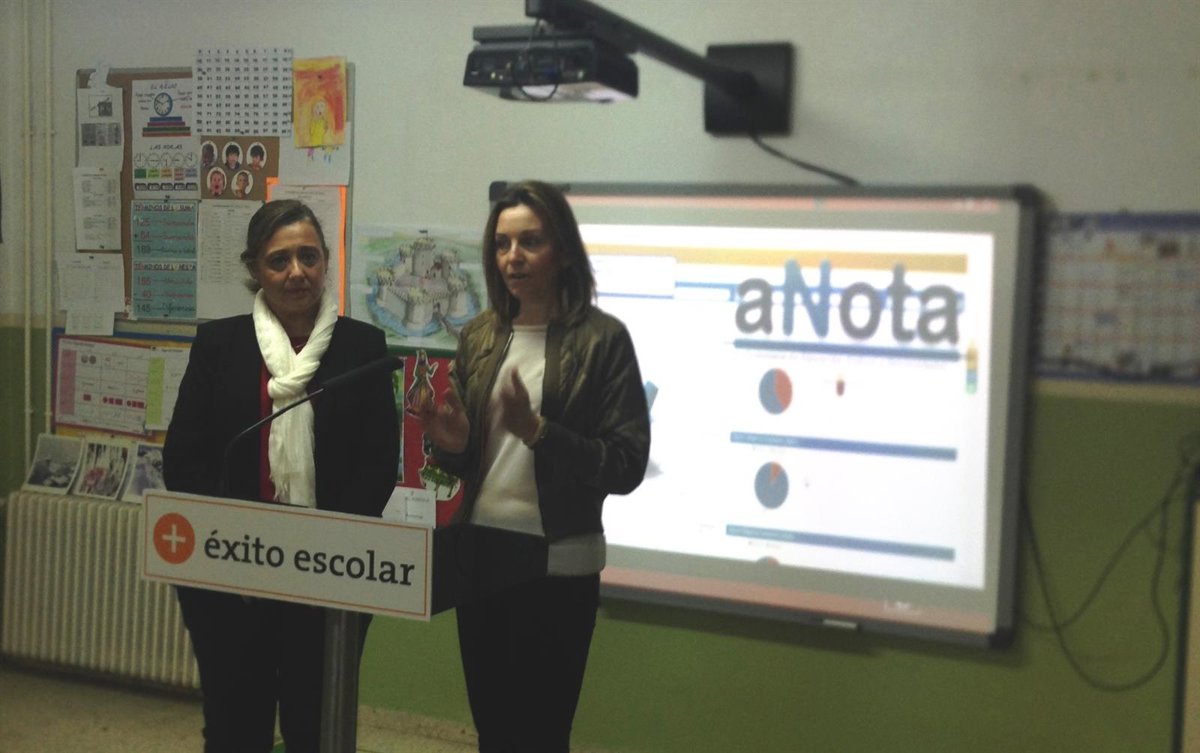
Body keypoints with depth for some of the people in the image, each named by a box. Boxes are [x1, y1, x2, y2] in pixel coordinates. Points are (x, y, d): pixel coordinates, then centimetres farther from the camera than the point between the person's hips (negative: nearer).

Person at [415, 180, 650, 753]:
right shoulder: (479, 336, 7)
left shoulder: (601, 339, -9)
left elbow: (626, 466, -14)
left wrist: (537, 430, -24)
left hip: (558, 567, -5)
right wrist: (452, 445, -8)